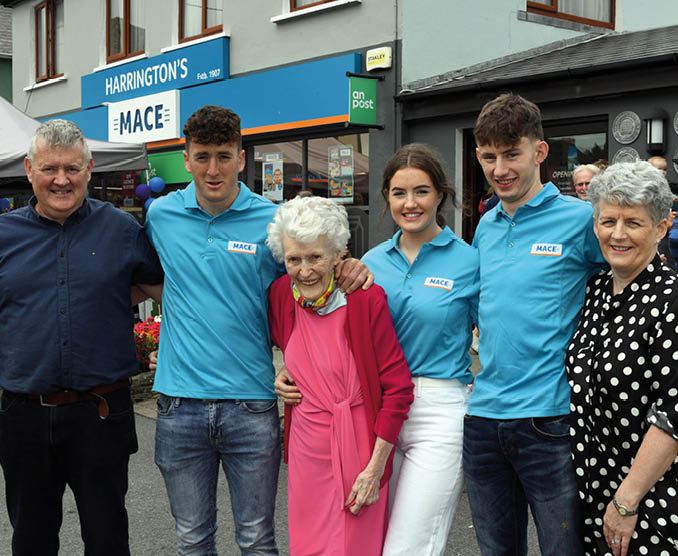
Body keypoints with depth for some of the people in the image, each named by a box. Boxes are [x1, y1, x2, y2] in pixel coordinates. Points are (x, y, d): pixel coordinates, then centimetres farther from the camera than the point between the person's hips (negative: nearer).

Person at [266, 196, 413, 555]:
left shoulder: (367, 299, -15)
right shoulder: (282, 295, -3)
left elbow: (398, 389, -12)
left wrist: (375, 468, -12)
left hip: (359, 452, -4)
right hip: (305, 455, 4)